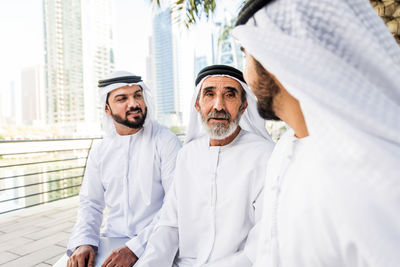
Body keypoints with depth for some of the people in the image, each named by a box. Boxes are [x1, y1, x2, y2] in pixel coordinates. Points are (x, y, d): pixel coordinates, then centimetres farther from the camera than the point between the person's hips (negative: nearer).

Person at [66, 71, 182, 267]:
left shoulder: (166, 142, -9)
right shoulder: (99, 151, 8)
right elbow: (91, 203, 11)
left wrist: (135, 248, -21)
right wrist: (84, 242, -7)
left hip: (154, 244, -3)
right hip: (112, 241, 4)